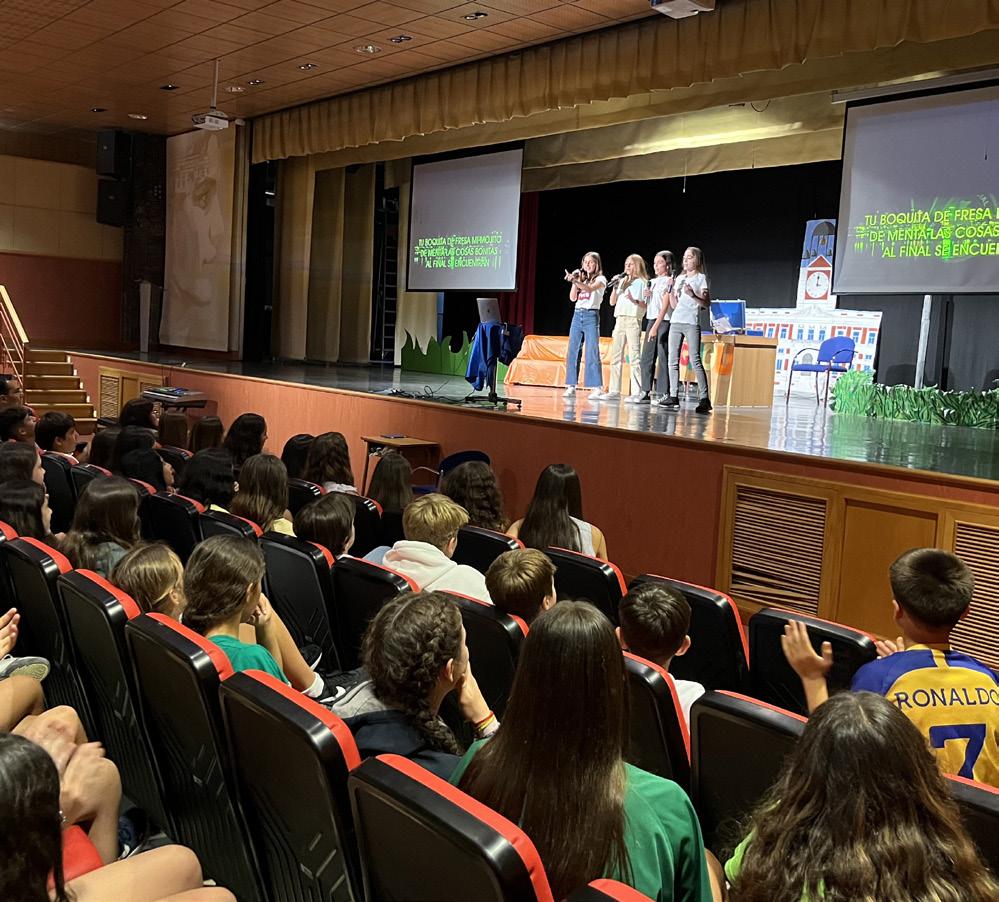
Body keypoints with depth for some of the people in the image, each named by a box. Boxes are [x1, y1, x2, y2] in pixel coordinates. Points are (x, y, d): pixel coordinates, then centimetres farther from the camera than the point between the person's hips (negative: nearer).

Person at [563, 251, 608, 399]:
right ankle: (571, 386, 2)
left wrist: (576, 281, -33)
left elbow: (590, 288, -19)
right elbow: (572, 298, 8)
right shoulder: (580, 278, 17)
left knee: (592, 352, -9)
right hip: (577, 315, 5)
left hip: (591, 315, -5)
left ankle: (597, 388, -8)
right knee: (573, 351, 0)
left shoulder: (600, 279, 1)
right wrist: (574, 281, -2)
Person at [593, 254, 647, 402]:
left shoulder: (642, 282, 1)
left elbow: (647, 305, -6)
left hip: (633, 320, -7)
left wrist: (635, 301, -23)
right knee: (616, 357, 6)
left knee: (634, 357, -11)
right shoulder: (622, 281, 18)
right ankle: (614, 391, 9)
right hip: (619, 320, 7)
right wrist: (615, 287, 3)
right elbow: (612, 302, 16)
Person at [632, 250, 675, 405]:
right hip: (651, 320, 8)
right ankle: (646, 392, 10)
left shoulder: (669, 281, -5)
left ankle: (663, 393, -3)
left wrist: (656, 327, -21)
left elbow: (665, 306, -14)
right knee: (646, 358, 5)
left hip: (663, 322, -8)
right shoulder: (652, 282, 17)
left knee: (663, 358, -6)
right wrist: (647, 296, 1)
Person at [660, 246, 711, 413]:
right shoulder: (679, 278, 19)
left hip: (691, 323, -6)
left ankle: (704, 398, -13)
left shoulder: (701, 278, 4)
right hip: (675, 322, 6)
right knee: (673, 360, 3)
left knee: (695, 360, -12)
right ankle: (673, 396, 7)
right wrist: (671, 290, 3)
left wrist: (693, 295, -18)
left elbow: (707, 303, -4)